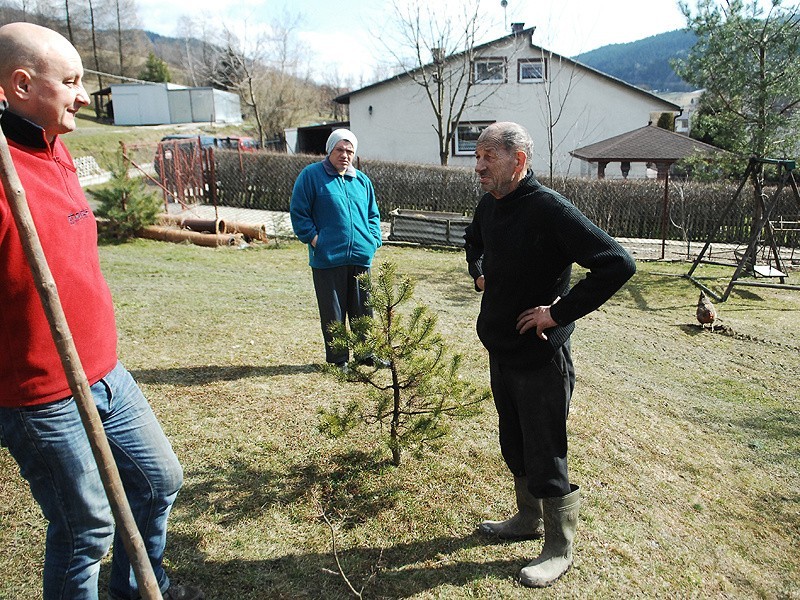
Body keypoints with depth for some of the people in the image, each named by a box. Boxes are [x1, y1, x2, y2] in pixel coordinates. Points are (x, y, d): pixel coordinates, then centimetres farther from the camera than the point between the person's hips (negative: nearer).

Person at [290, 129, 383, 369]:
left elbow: (373, 214, 23)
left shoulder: (362, 180, 14)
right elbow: (298, 212, -2)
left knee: (363, 309, 12)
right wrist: (313, 238, -10)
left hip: (361, 257, 5)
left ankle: (366, 354, 27)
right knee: (333, 313, 4)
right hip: (327, 258, -4)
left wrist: (373, 239, 8)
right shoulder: (311, 175, -1)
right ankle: (337, 359, 18)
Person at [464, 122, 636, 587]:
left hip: (541, 359, -8)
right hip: (501, 352, 8)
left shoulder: (549, 209, -21)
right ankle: (529, 519, 44)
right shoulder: (489, 205, 4)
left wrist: (560, 312, -24)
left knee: (545, 457, 5)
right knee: (514, 445, 22)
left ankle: (559, 549, 26)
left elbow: (618, 264, -27)